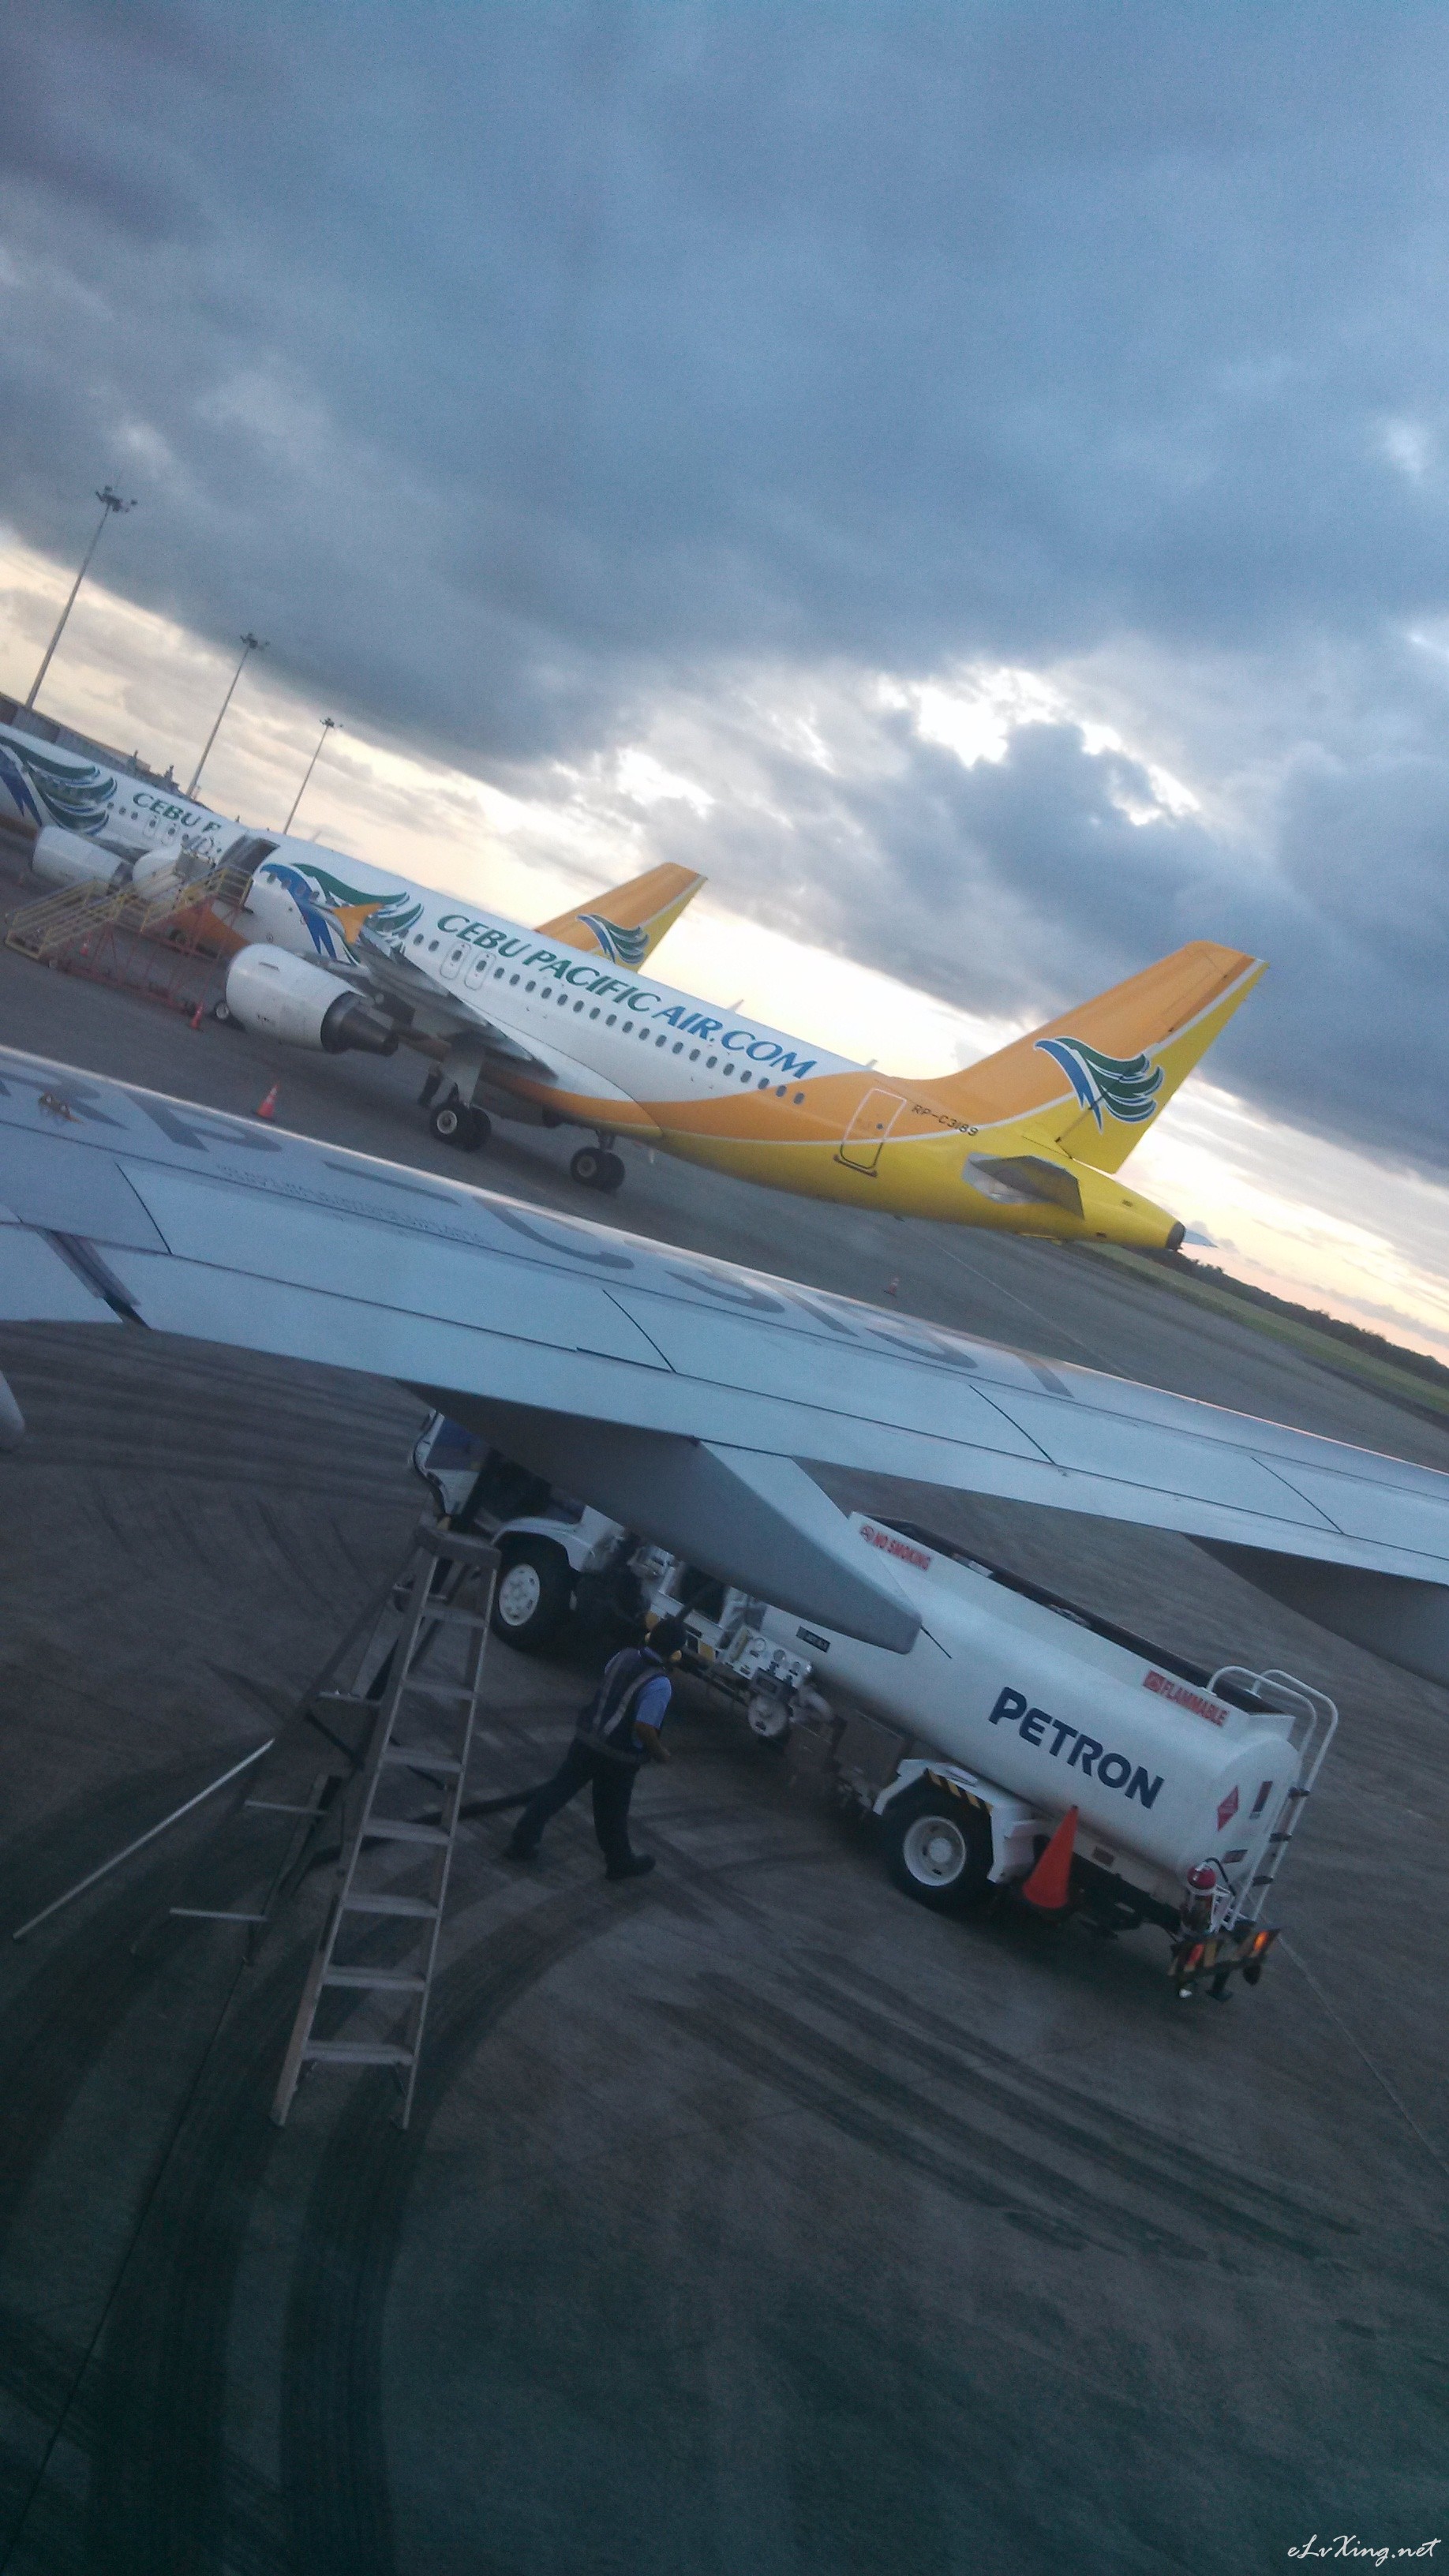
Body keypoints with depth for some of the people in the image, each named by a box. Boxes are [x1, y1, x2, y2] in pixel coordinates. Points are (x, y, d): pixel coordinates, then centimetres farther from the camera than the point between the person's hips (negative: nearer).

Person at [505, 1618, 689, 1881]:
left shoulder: (625, 1655, -1)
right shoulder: (659, 1685, -23)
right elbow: (643, 1728, -26)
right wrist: (660, 1754, -9)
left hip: (586, 1738, 6)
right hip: (619, 1756, -5)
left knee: (556, 1790, 14)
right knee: (612, 1812, 14)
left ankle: (522, 1842, 20)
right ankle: (620, 1862, 34)